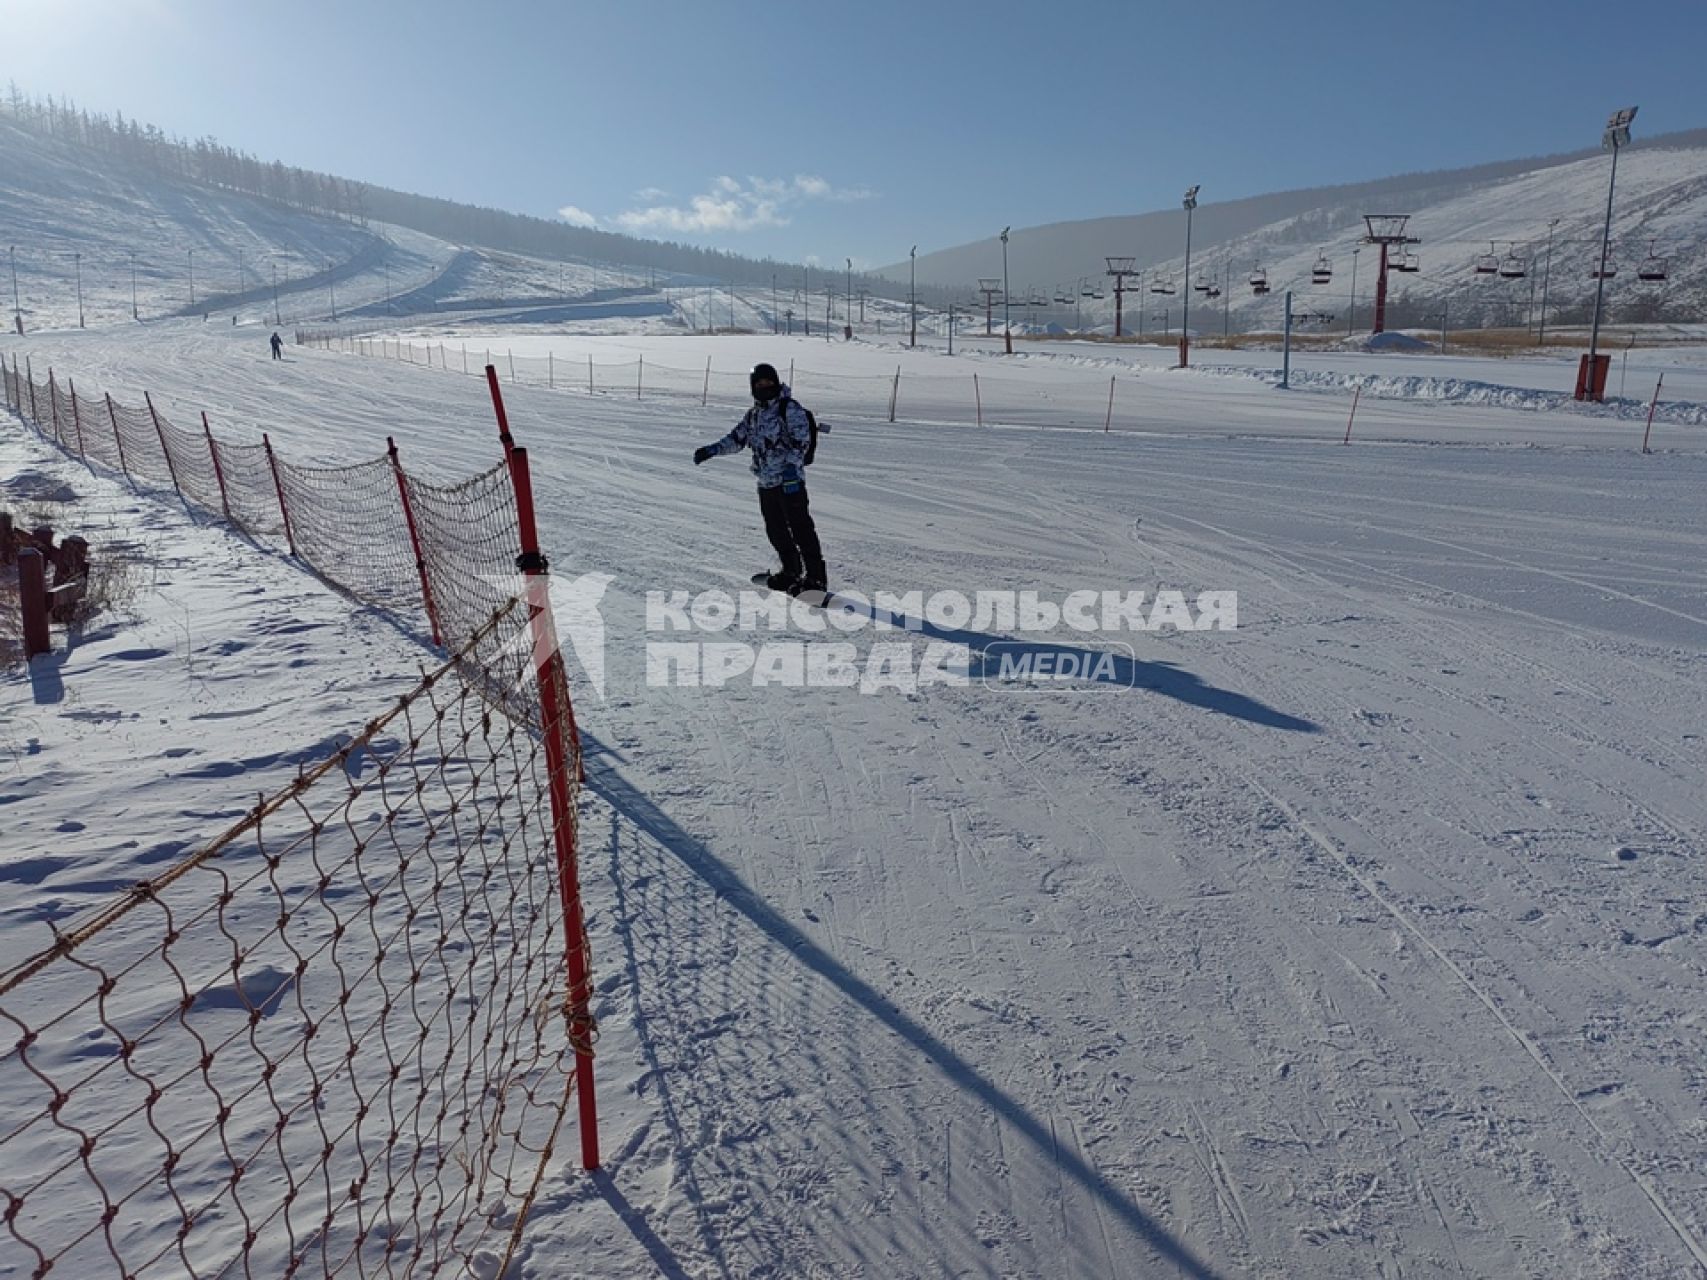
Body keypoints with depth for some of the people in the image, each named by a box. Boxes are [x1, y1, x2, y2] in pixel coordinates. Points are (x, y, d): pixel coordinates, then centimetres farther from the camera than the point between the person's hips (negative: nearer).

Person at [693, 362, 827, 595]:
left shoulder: (790, 408, -6)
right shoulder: (754, 414, 16)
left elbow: (801, 439, -14)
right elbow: (737, 438, 20)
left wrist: (792, 466, -23)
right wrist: (712, 449, 8)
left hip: (790, 480, -7)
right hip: (766, 482, 8)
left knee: (801, 528, -10)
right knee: (775, 531, 13)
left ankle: (816, 577, -7)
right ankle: (792, 571, 29)